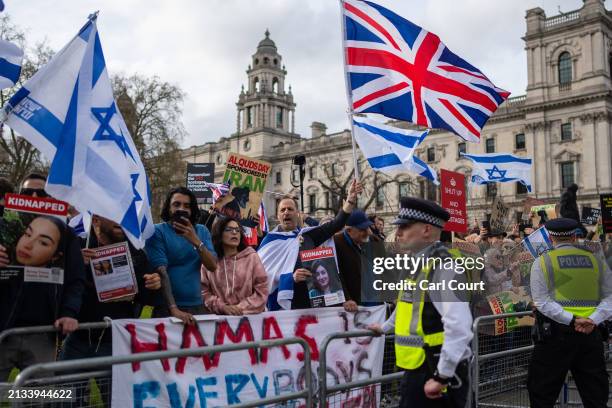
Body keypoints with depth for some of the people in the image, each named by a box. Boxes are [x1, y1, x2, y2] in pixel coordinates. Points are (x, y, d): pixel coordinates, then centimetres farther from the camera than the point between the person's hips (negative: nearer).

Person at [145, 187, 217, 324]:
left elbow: (213, 266, -5)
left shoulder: (202, 231, 5)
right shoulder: (157, 231, -7)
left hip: (197, 305, 4)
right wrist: (174, 309, -24)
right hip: (166, 307, -3)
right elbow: (161, 272, -16)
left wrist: (196, 241, -20)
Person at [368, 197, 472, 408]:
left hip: (436, 375, -9)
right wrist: (385, 327, 43)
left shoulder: (442, 266, -20)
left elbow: (459, 327, -27)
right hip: (416, 371, 9)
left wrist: (442, 376, -23)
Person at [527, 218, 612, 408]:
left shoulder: (543, 262, -1)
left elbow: (542, 301, -11)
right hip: (591, 333, 3)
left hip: (555, 331, -3)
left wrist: (571, 320, -15)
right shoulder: (596, 261, 9)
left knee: (543, 391, 6)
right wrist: (593, 319, -9)